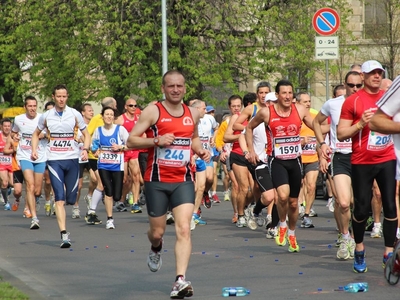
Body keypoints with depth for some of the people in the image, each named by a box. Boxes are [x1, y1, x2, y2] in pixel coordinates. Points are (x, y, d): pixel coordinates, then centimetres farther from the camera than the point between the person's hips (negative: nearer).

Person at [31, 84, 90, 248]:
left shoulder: (75, 114, 2)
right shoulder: (46, 116, 3)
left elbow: (86, 133, 9)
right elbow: (36, 133, 18)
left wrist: (85, 149, -9)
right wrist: (34, 149, 1)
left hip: (72, 159, 1)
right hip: (54, 160, -1)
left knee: (71, 198, 4)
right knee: (59, 198, -13)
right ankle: (64, 234, -17)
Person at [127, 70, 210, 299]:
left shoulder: (193, 114, 8)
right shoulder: (153, 112, -5)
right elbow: (131, 141, -8)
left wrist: (201, 151, 7)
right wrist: (156, 140, -22)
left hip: (183, 181, 2)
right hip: (157, 181, -2)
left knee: (184, 229, -14)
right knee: (157, 231, 9)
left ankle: (181, 280, -19)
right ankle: (156, 248, 47)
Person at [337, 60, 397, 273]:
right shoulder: (353, 101, -4)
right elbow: (340, 134, -5)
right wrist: (360, 123, -17)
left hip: (386, 160, 3)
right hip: (362, 162, -3)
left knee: (390, 206, -4)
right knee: (362, 208, 2)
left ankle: (389, 254, 2)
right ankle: (359, 250, 24)